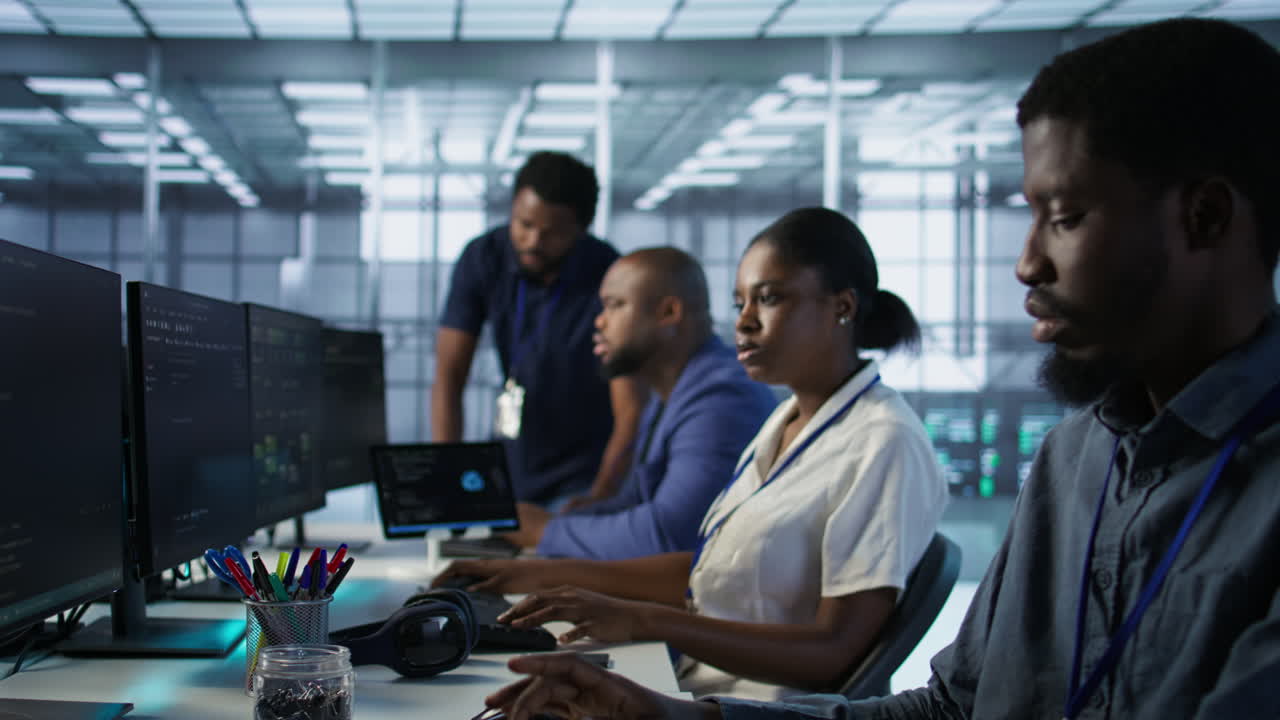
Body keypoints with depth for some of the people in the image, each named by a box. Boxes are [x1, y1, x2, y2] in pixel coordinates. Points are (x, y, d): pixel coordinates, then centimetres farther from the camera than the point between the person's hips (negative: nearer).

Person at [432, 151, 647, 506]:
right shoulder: (482, 259, -9)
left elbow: (631, 413, -19)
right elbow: (448, 378, -9)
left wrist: (597, 502, -32)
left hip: (590, 475, -3)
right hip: (513, 465, 3)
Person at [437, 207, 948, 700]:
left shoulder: (885, 445, -15)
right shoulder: (787, 421, 14)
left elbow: (835, 652, -20)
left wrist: (644, 621, -26)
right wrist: (549, 575, 13)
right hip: (700, 690, 8)